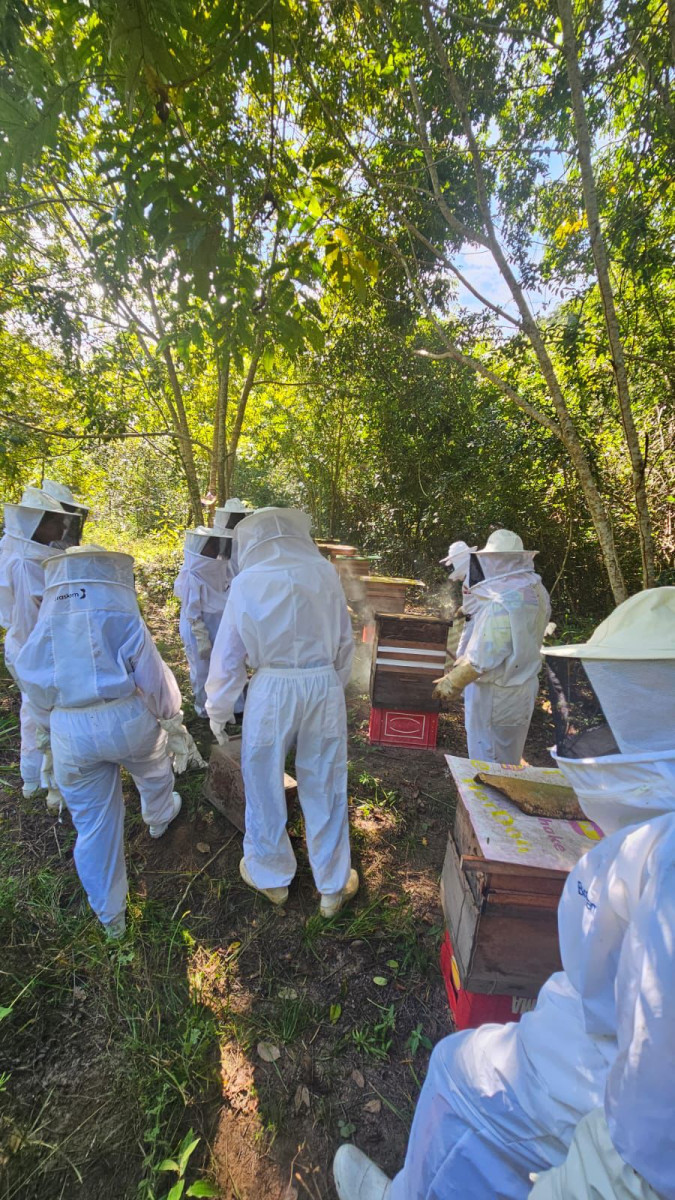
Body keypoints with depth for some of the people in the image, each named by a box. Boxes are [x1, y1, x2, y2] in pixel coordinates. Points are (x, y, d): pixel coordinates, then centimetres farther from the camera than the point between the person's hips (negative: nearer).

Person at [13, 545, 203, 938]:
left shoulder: (46, 622, 0)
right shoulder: (121, 615, -12)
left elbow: (32, 681, 7)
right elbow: (154, 676, -13)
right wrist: (175, 726, -1)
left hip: (70, 730, 3)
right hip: (128, 718, -2)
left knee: (93, 820, 16)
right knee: (153, 773, 31)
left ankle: (110, 914, 31)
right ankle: (159, 818, 60)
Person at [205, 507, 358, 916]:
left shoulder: (247, 582, -4)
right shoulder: (325, 573, -1)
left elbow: (229, 652, 0)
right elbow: (345, 642, 5)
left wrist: (219, 709, 11)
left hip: (273, 689, -1)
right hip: (324, 685, 2)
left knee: (264, 786, 19)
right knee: (324, 787, 15)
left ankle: (271, 875, 40)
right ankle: (333, 886, 33)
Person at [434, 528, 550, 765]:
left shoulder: (501, 603, -30)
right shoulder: (535, 592, -1)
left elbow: (482, 658, -28)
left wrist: (451, 682, -13)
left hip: (494, 692, -9)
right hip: (523, 687, 9)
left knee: (487, 758, 10)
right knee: (508, 758, 25)